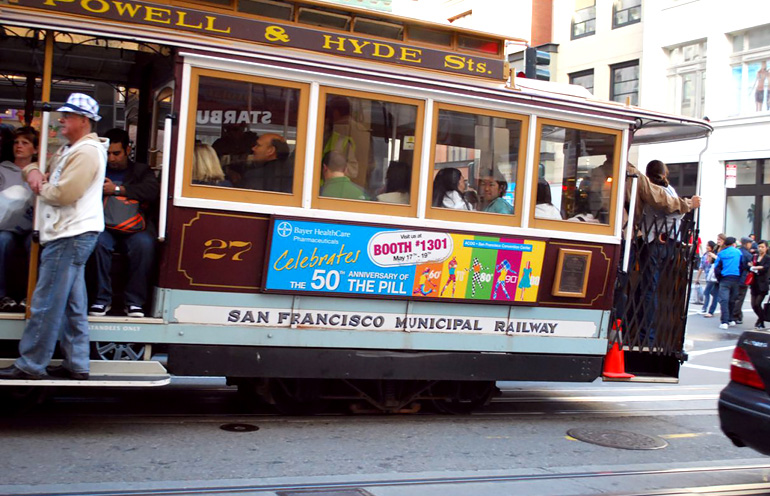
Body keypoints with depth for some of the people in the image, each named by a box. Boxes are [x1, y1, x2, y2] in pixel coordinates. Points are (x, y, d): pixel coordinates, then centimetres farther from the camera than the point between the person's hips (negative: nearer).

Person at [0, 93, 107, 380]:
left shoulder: (87, 152, -12)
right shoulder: (68, 150, 21)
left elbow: (63, 194, -21)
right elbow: (31, 167, 29)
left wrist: (41, 187, -2)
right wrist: (33, 172, 5)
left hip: (71, 237, -11)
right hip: (67, 235, 11)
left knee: (46, 304, -6)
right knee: (72, 305, 11)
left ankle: (30, 365, 0)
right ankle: (76, 364, 16)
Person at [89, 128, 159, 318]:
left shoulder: (141, 170, 21)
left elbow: (153, 190, -1)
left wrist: (117, 189, -5)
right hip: (104, 225, 1)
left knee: (144, 244, -34)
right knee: (99, 241, -34)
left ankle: (135, 301, -22)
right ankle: (102, 298, -22)